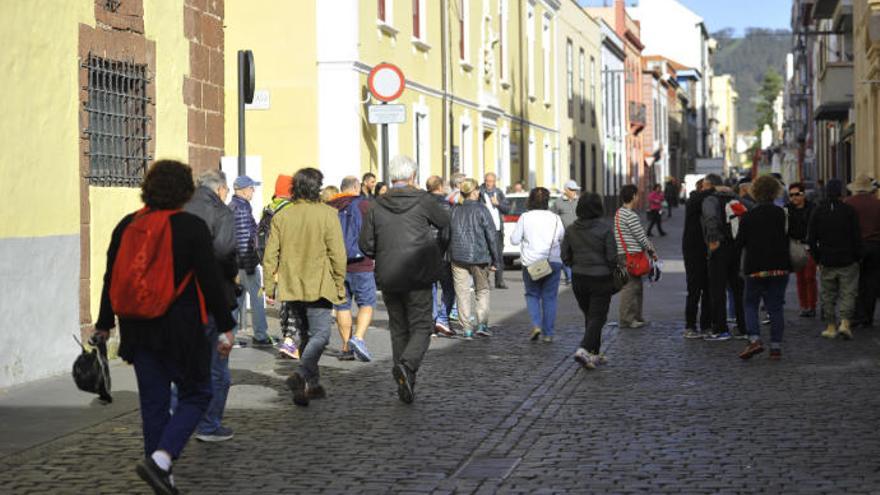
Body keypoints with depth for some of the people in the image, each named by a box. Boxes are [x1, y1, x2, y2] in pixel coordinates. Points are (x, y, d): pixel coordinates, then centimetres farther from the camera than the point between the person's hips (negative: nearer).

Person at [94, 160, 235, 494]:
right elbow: (210, 281, -10)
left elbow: (111, 279, 10)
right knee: (195, 395, 7)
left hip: (137, 329, 5)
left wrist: (104, 325, 20)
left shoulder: (126, 226, 5)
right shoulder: (191, 227, -9)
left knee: (153, 402, 12)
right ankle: (160, 459, -12)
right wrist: (225, 328, -3)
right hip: (181, 329, -5)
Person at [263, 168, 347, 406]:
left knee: (306, 333, 18)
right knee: (320, 334, -2)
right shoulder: (327, 214, -8)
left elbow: (270, 255, 3)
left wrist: (269, 287, 9)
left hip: (291, 286, 5)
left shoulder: (281, 216, 3)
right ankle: (301, 374, -24)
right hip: (318, 286, -5)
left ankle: (313, 384, 21)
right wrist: (340, 285, 1)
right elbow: (337, 254, -9)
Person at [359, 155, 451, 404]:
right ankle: (407, 364, -24)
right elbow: (446, 223, 7)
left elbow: (366, 244, 0)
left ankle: (405, 385, 12)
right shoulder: (422, 201, -6)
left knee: (399, 329, 13)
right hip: (418, 277, -3)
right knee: (421, 327, 4)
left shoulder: (377, 206, 0)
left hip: (388, 278, 3)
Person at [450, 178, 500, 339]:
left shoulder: (455, 210, 3)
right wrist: (495, 260, -3)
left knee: (462, 293, 6)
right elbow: (491, 236, -8)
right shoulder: (481, 209, -6)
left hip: (458, 257, 2)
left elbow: (446, 235, 5)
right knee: (482, 290, 14)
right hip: (479, 257, -2)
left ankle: (467, 329, 3)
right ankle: (482, 323, 3)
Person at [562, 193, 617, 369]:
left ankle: (594, 354, 23)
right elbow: (612, 257, -13)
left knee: (589, 316, 18)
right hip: (600, 279, -5)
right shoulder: (605, 228, -13)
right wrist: (610, 270, 5)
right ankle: (584, 350, -19)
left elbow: (565, 257, 3)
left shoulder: (571, 230, 0)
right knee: (597, 317, -1)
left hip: (578, 279, 5)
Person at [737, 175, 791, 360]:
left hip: (755, 268, -1)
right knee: (775, 307, 7)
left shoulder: (749, 216, -6)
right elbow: (792, 239, 1)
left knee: (751, 304, 10)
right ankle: (776, 347, 6)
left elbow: (740, 242, -2)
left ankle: (754, 340, -10)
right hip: (779, 267, 2)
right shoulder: (783, 214, -4)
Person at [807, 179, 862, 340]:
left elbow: (811, 239, 1)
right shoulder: (849, 211, -7)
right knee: (848, 293, 4)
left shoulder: (818, 212, 0)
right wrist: (856, 257, 4)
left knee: (828, 295, 11)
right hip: (847, 261, -2)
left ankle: (831, 327, 12)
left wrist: (817, 259, 9)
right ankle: (845, 323, -10)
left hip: (826, 262, 2)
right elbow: (857, 237, -7)